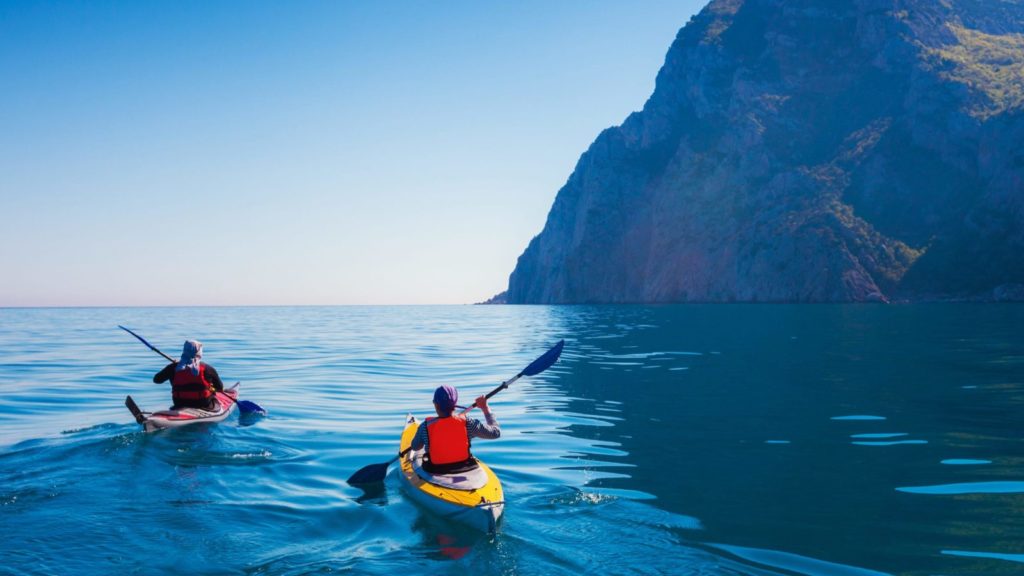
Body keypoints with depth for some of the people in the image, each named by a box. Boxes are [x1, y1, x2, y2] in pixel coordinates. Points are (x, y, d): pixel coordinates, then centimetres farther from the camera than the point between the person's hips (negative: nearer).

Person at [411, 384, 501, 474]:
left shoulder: (426, 426, -19)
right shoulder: (467, 423, -19)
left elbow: (415, 447, 1)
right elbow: (496, 432, -6)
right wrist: (486, 408, 5)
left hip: (435, 472, 0)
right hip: (465, 469, 0)